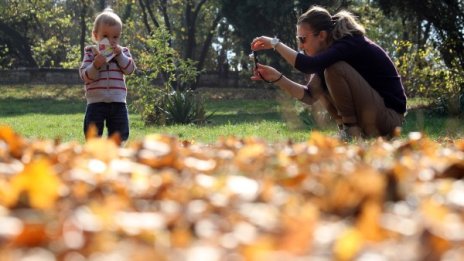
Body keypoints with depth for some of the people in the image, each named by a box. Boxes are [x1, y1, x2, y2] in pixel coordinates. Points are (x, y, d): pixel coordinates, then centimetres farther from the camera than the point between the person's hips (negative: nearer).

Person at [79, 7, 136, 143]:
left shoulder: (123, 52, 8)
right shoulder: (91, 52, 1)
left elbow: (130, 69, -5)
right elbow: (85, 75, -8)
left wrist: (120, 55, -15)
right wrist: (96, 65, -25)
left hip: (118, 102, 2)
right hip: (96, 102, -2)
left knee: (119, 136, 8)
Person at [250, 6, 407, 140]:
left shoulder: (351, 45, -18)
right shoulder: (332, 50, 8)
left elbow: (309, 65, -33)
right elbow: (310, 95, 6)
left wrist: (275, 43, -23)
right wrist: (276, 78, -6)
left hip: (390, 117, -9)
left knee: (335, 69, -20)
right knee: (319, 81, 7)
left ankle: (352, 130, -12)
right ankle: (349, 130, 2)